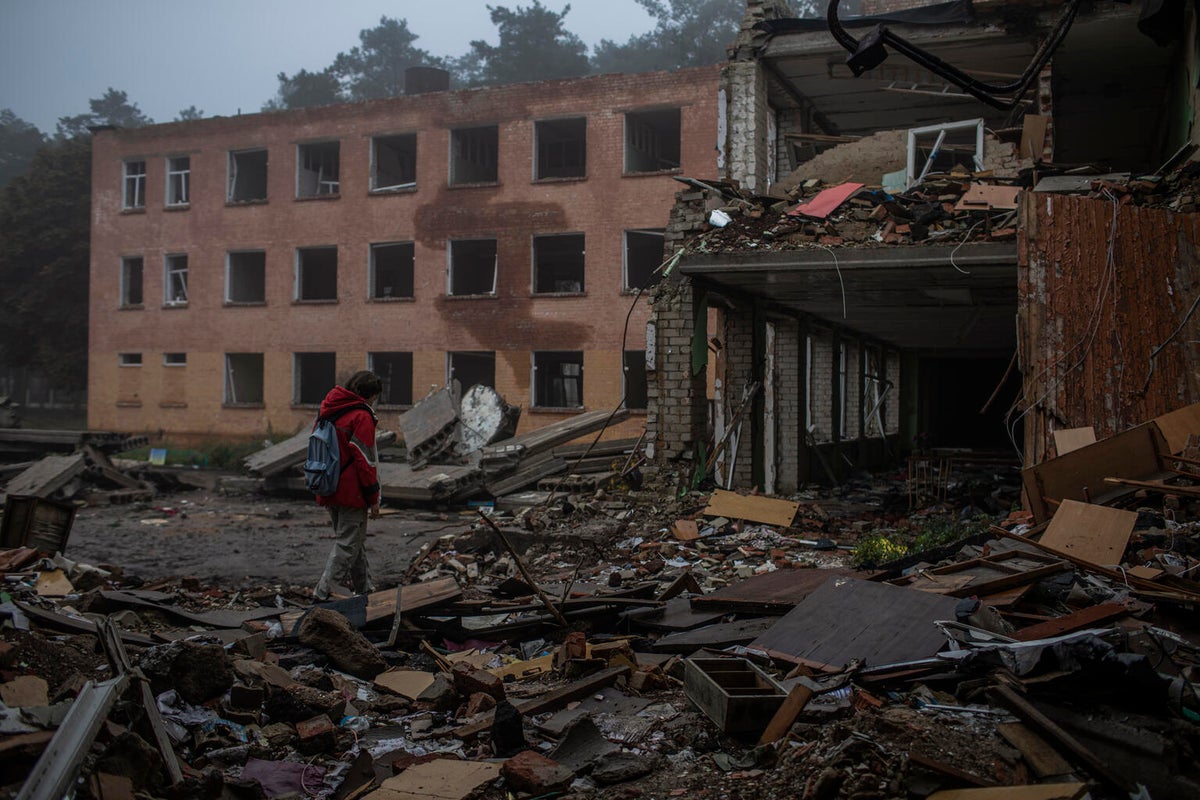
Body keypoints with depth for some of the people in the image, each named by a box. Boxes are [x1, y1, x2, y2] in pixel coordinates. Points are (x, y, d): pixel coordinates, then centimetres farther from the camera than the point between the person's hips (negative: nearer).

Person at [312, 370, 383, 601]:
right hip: (352, 493, -9)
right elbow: (365, 460, -16)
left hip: (329, 491, 9)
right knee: (348, 544, -1)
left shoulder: (327, 412, 13)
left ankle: (364, 589, 29)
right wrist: (374, 498, -11)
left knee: (353, 540, 19)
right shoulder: (361, 416, -14)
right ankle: (323, 593, -5)